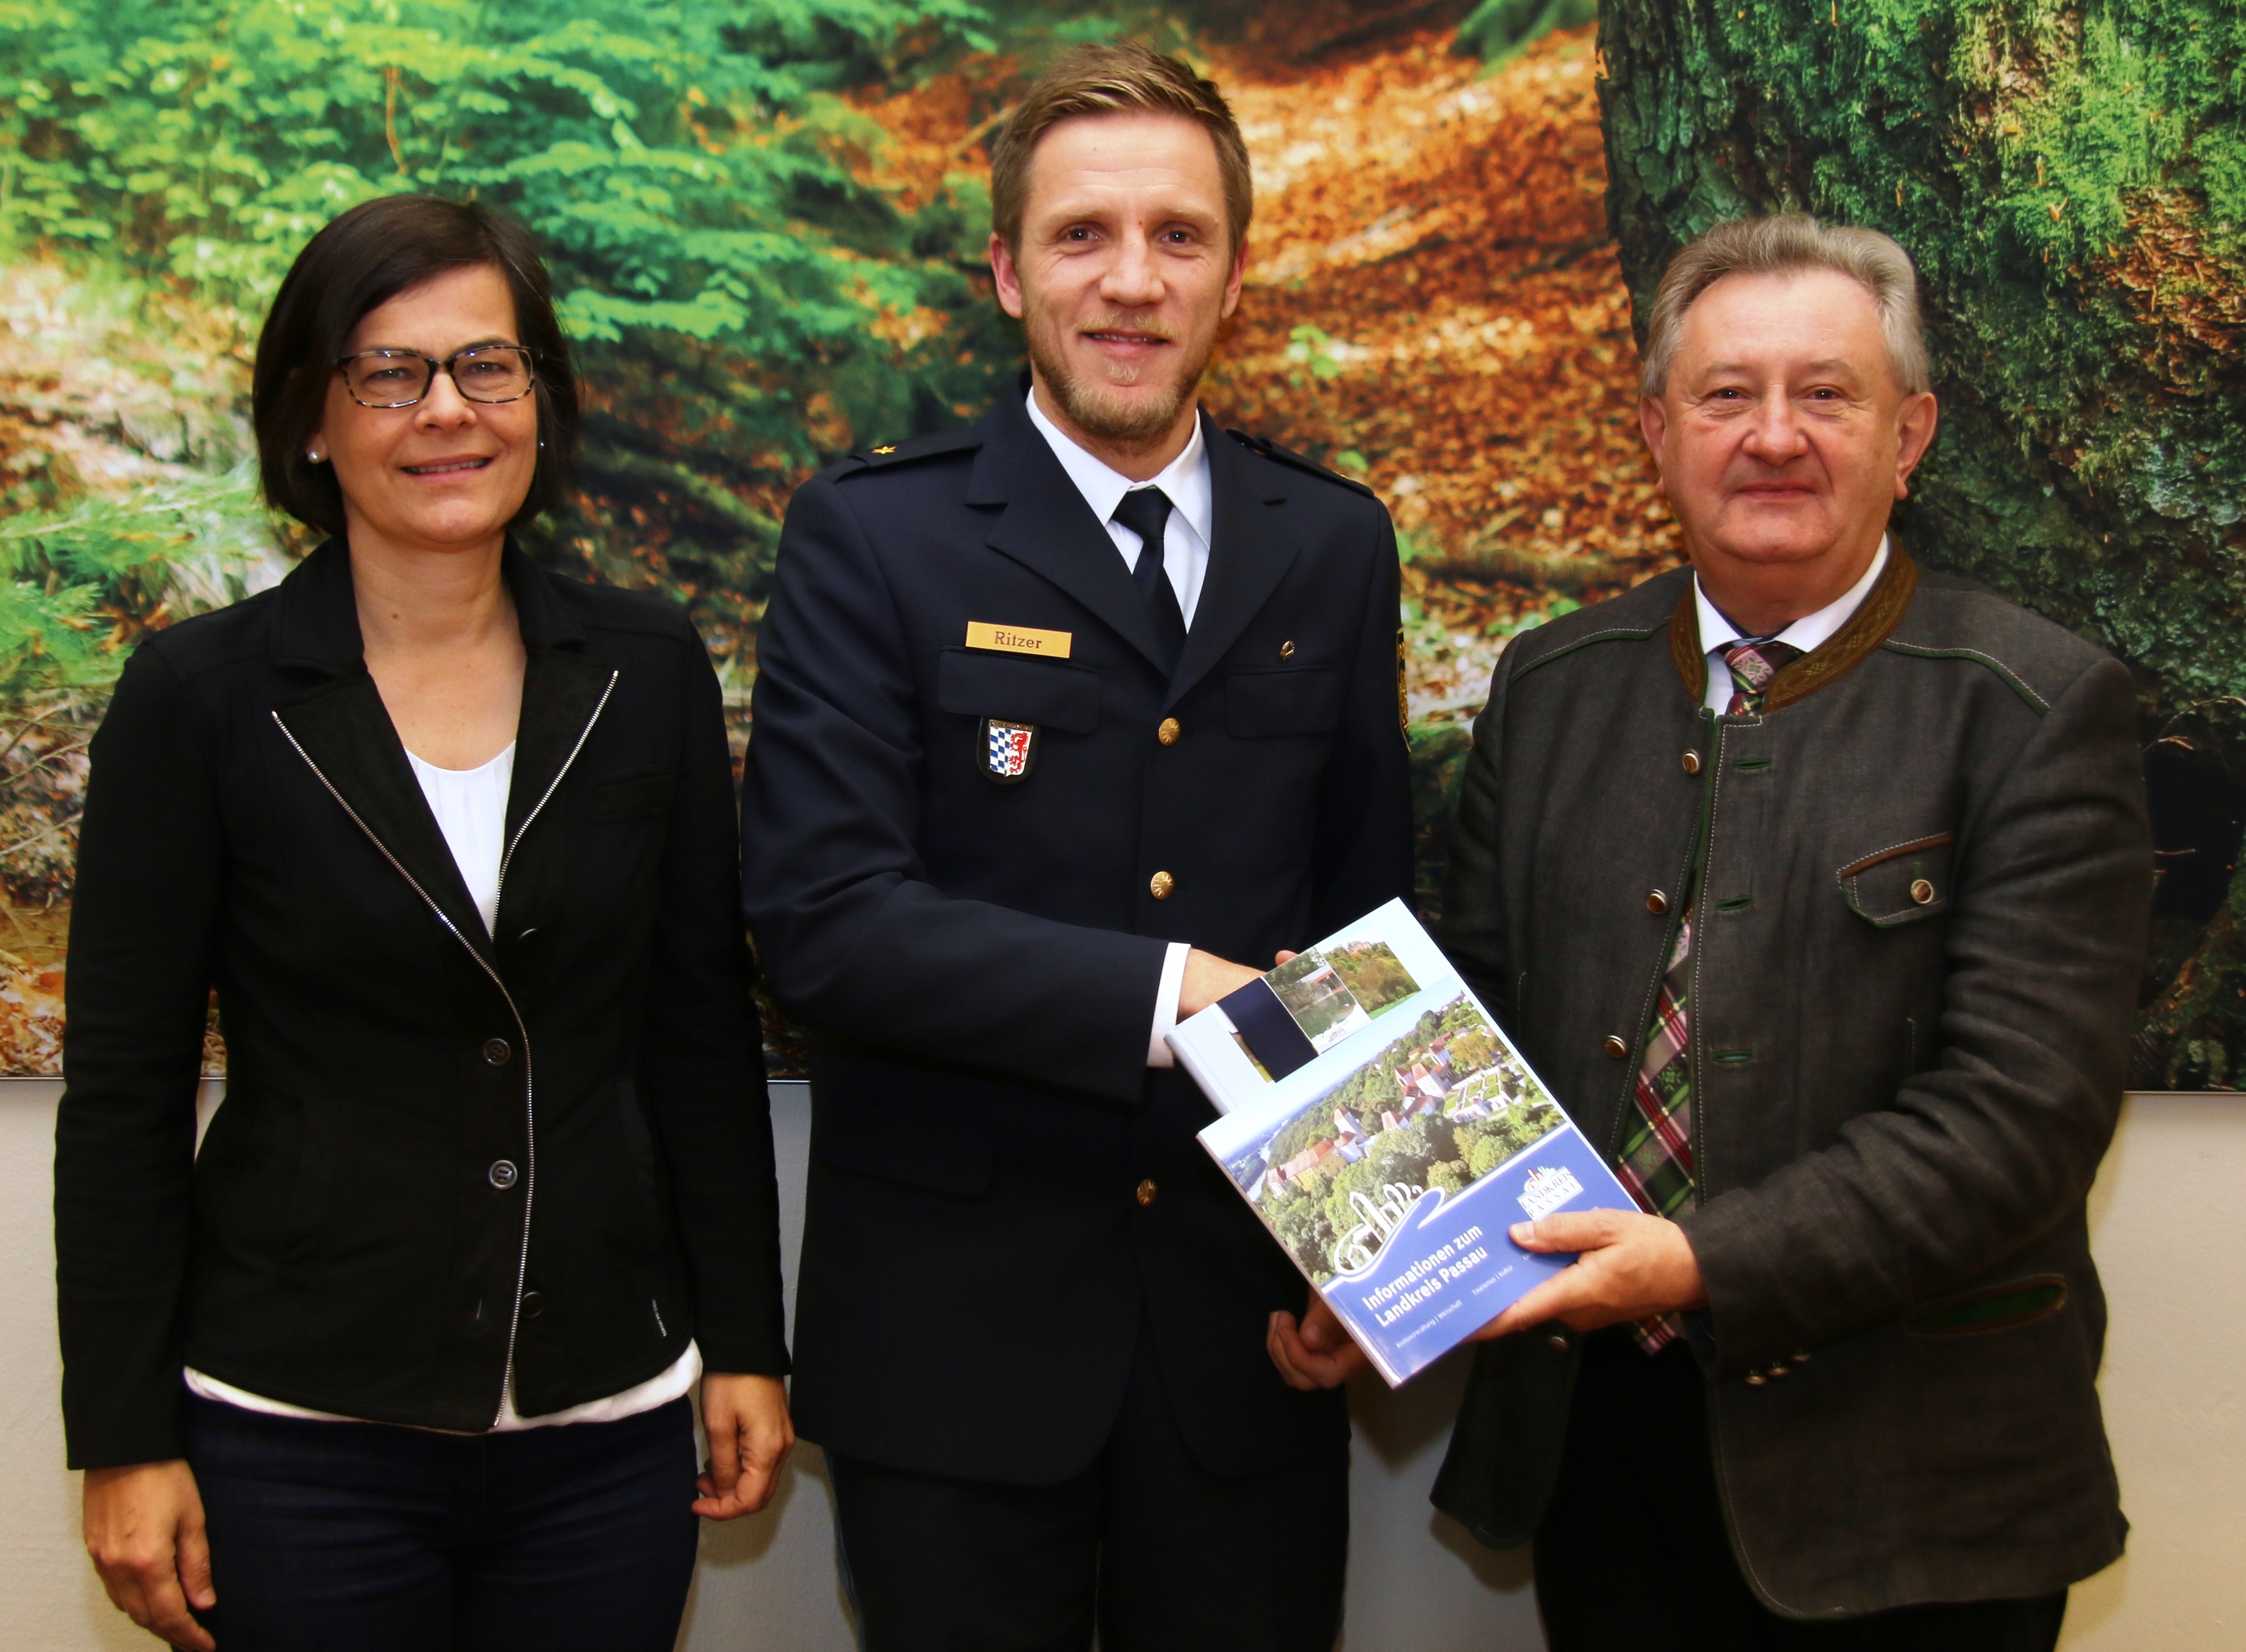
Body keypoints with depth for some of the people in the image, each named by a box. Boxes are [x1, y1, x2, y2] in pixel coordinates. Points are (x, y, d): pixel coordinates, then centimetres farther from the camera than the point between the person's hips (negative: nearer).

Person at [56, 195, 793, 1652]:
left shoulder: (648, 673, 2)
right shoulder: (202, 696, -5)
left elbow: (705, 1030, 6)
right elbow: (123, 1089, -3)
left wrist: (746, 1346, 6)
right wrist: (127, 1437, -5)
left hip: (607, 1423, 2)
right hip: (301, 1439, -2)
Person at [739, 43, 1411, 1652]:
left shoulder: (1336, 545, 7)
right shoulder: (874, 536, -5)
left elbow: (1369, 902, 10)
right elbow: (823, 911, -15)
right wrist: (1168, 996, -22)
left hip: (1252, 1319, 3)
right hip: (954, 1320, -3)